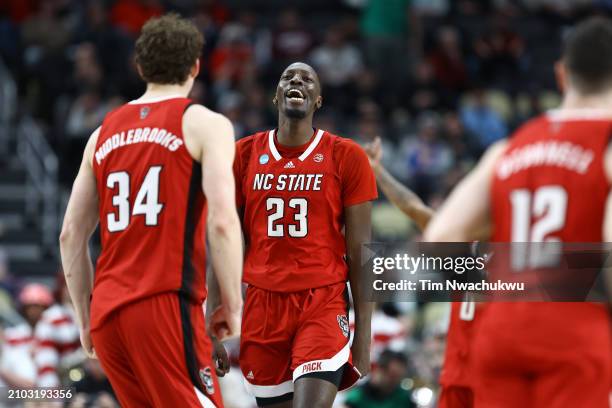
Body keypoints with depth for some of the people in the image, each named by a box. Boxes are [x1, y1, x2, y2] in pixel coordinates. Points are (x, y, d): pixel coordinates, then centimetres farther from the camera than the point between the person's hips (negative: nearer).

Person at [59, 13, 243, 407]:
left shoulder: (104, 133, 17)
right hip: (166, 305, -6)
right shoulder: (204, 124, 1)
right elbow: (222, 221, -12)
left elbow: (72, 235, 16)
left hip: (107, 309, 6)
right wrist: (233, 305, -3)